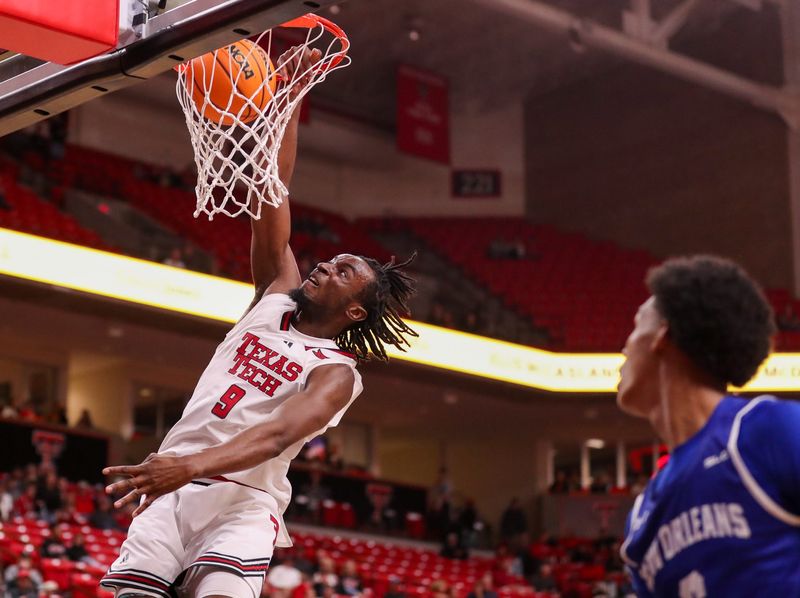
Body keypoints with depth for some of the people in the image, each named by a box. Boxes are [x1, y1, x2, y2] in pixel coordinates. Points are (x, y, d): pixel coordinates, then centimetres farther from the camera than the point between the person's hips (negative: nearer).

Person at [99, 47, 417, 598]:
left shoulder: (338, 374, 0)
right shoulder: (277, 295, 18)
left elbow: (278, 434, -19)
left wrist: (191, 465, -36)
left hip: (243, 498, -5)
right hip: (170, 488, 5)